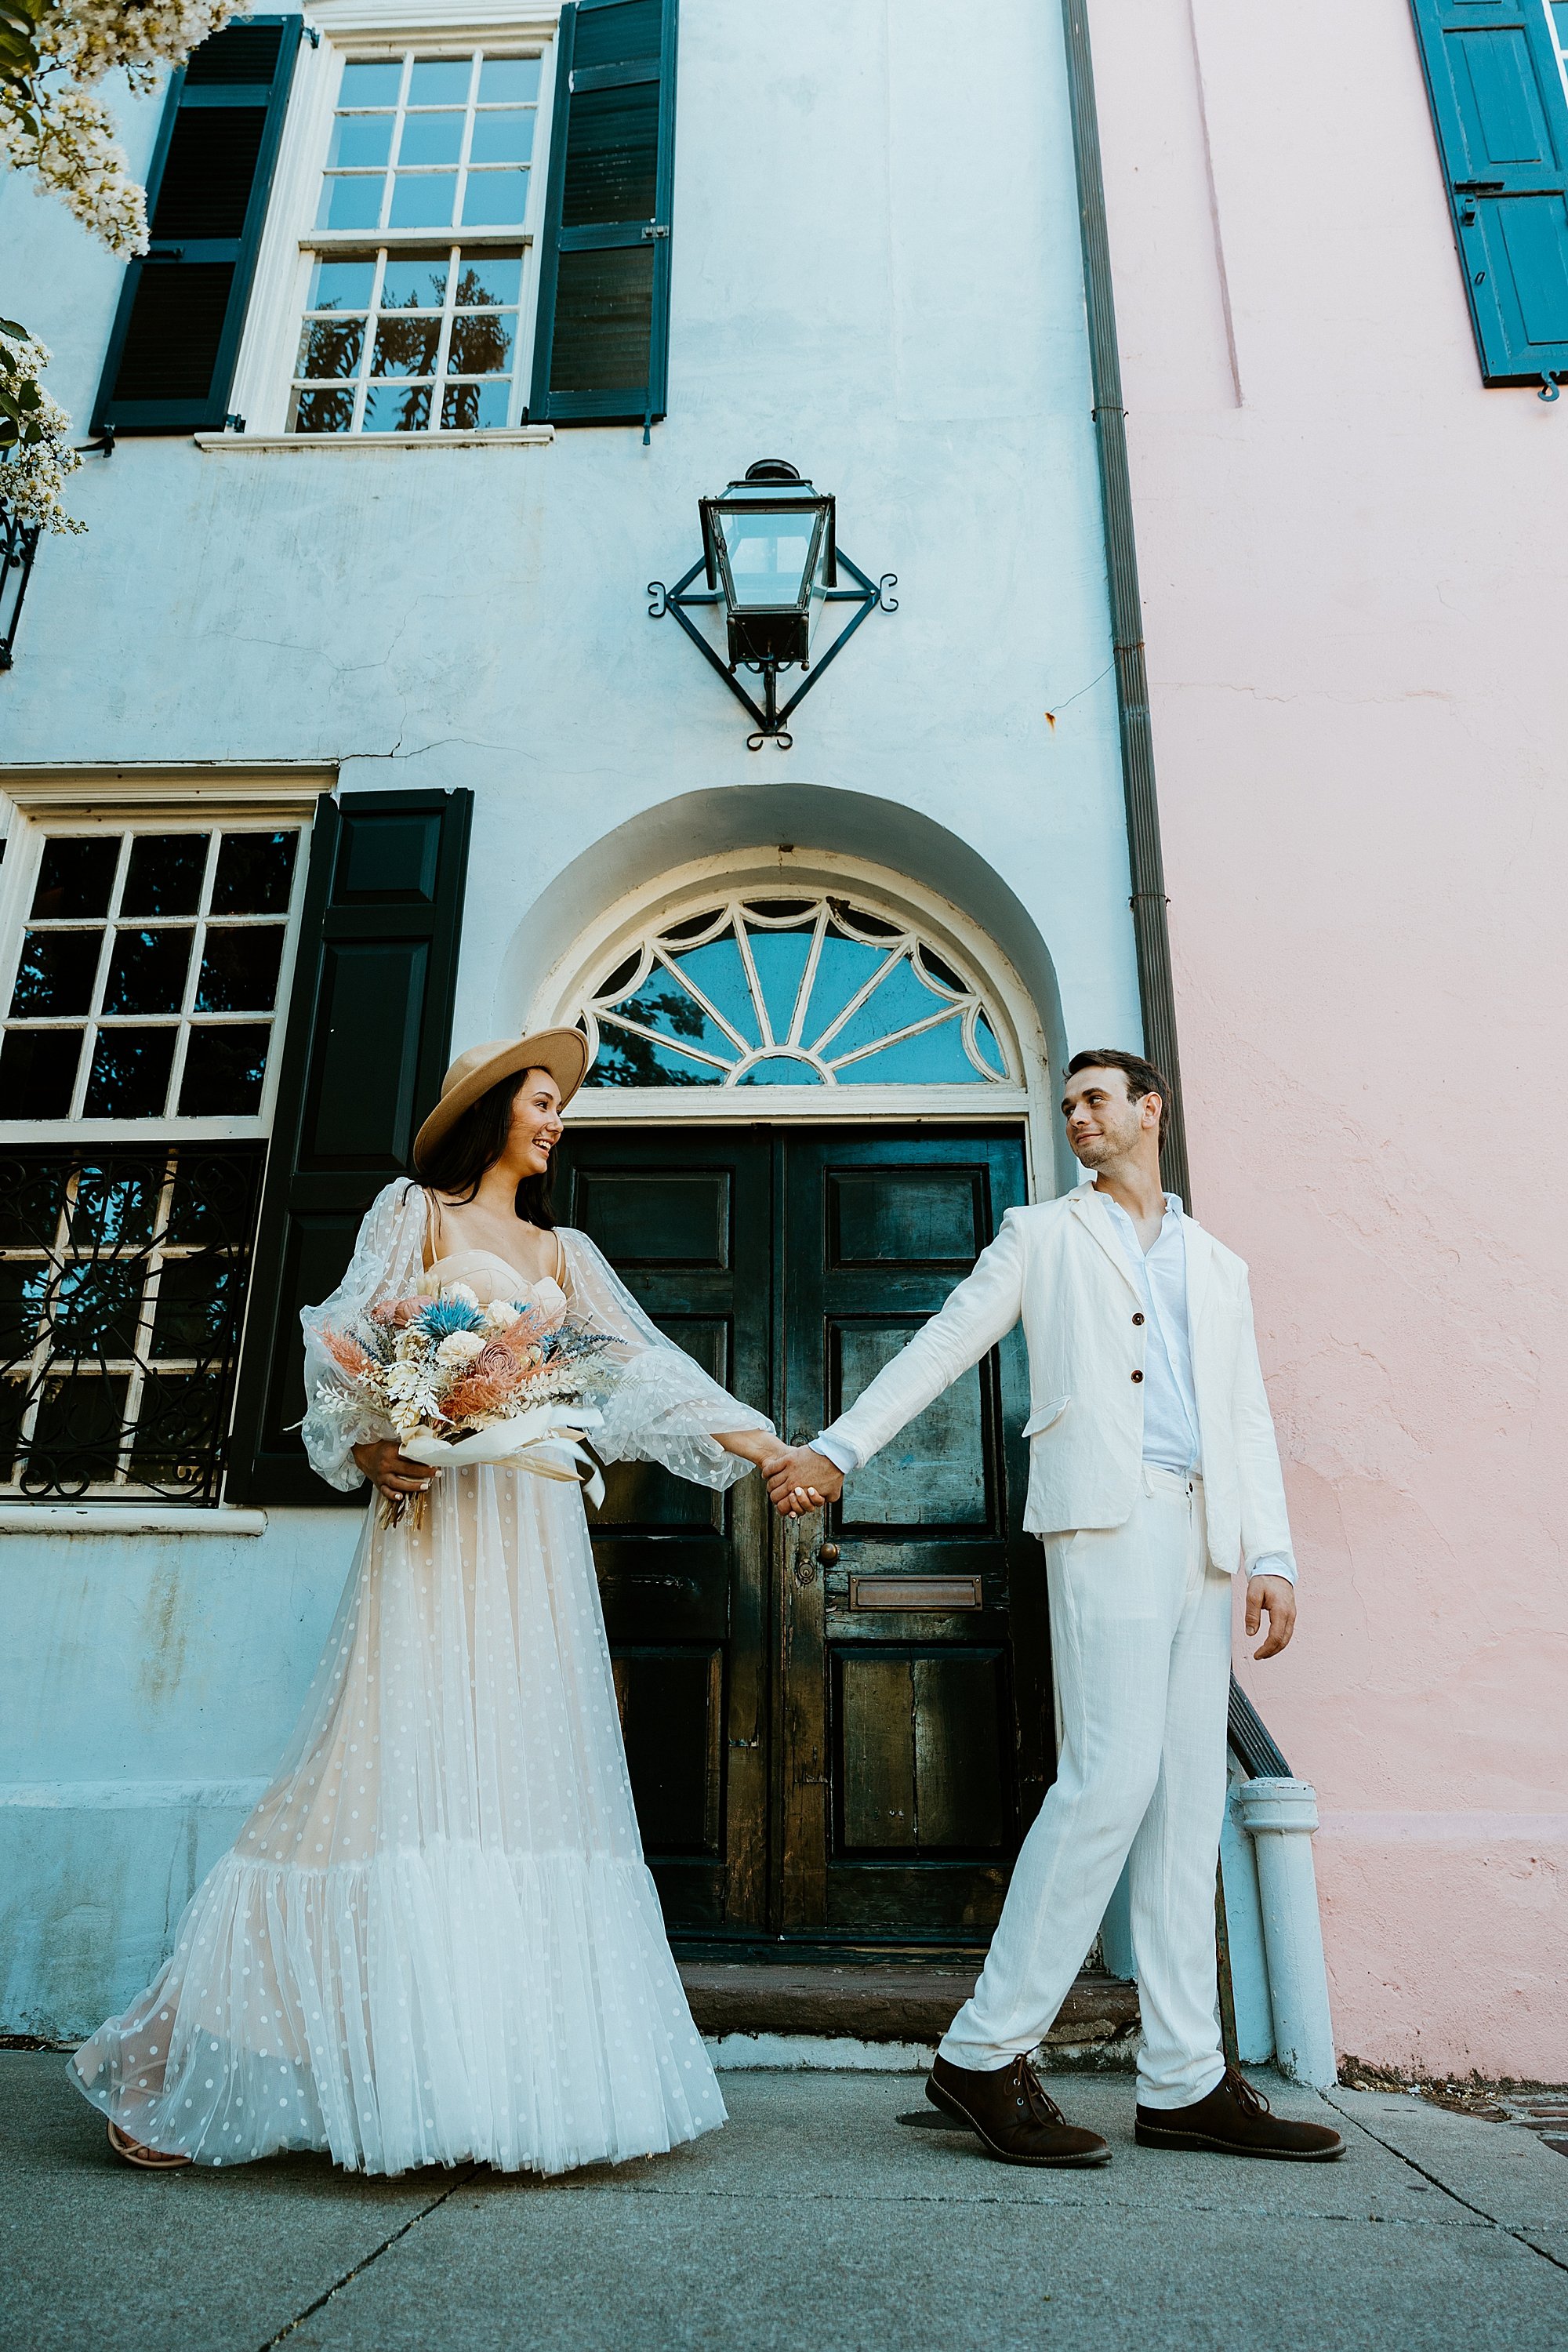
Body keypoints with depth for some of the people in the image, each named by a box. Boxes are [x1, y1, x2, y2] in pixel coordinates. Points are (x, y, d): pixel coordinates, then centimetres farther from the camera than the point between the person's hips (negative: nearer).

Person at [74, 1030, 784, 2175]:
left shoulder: (565, 1252, 21)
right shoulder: (415, 1213, 9)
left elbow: (644, 1368, 14)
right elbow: (349, 1348, 1)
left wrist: (759, 1443, 5)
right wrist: (365, 1447, -18)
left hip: (537, 1533, 5)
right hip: (436, 1513, -5)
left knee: (531, 1774, 2)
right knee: (409, 1768, -7)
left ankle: (520, 2070, 9)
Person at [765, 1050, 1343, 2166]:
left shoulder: (1219, 1266, 24)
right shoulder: (1041, 1235, 15)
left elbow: (1249, 1419, 18)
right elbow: (942, 1344, 9)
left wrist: (1273, 1553, 6)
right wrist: (840, 1446, 1)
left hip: (1202, 1531, 5)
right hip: (1109, 1513, -5)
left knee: (1189, 1797, 4)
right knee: (1115, 1772, -15)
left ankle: (1185, 2083, 11)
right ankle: (988, 2051, -6)